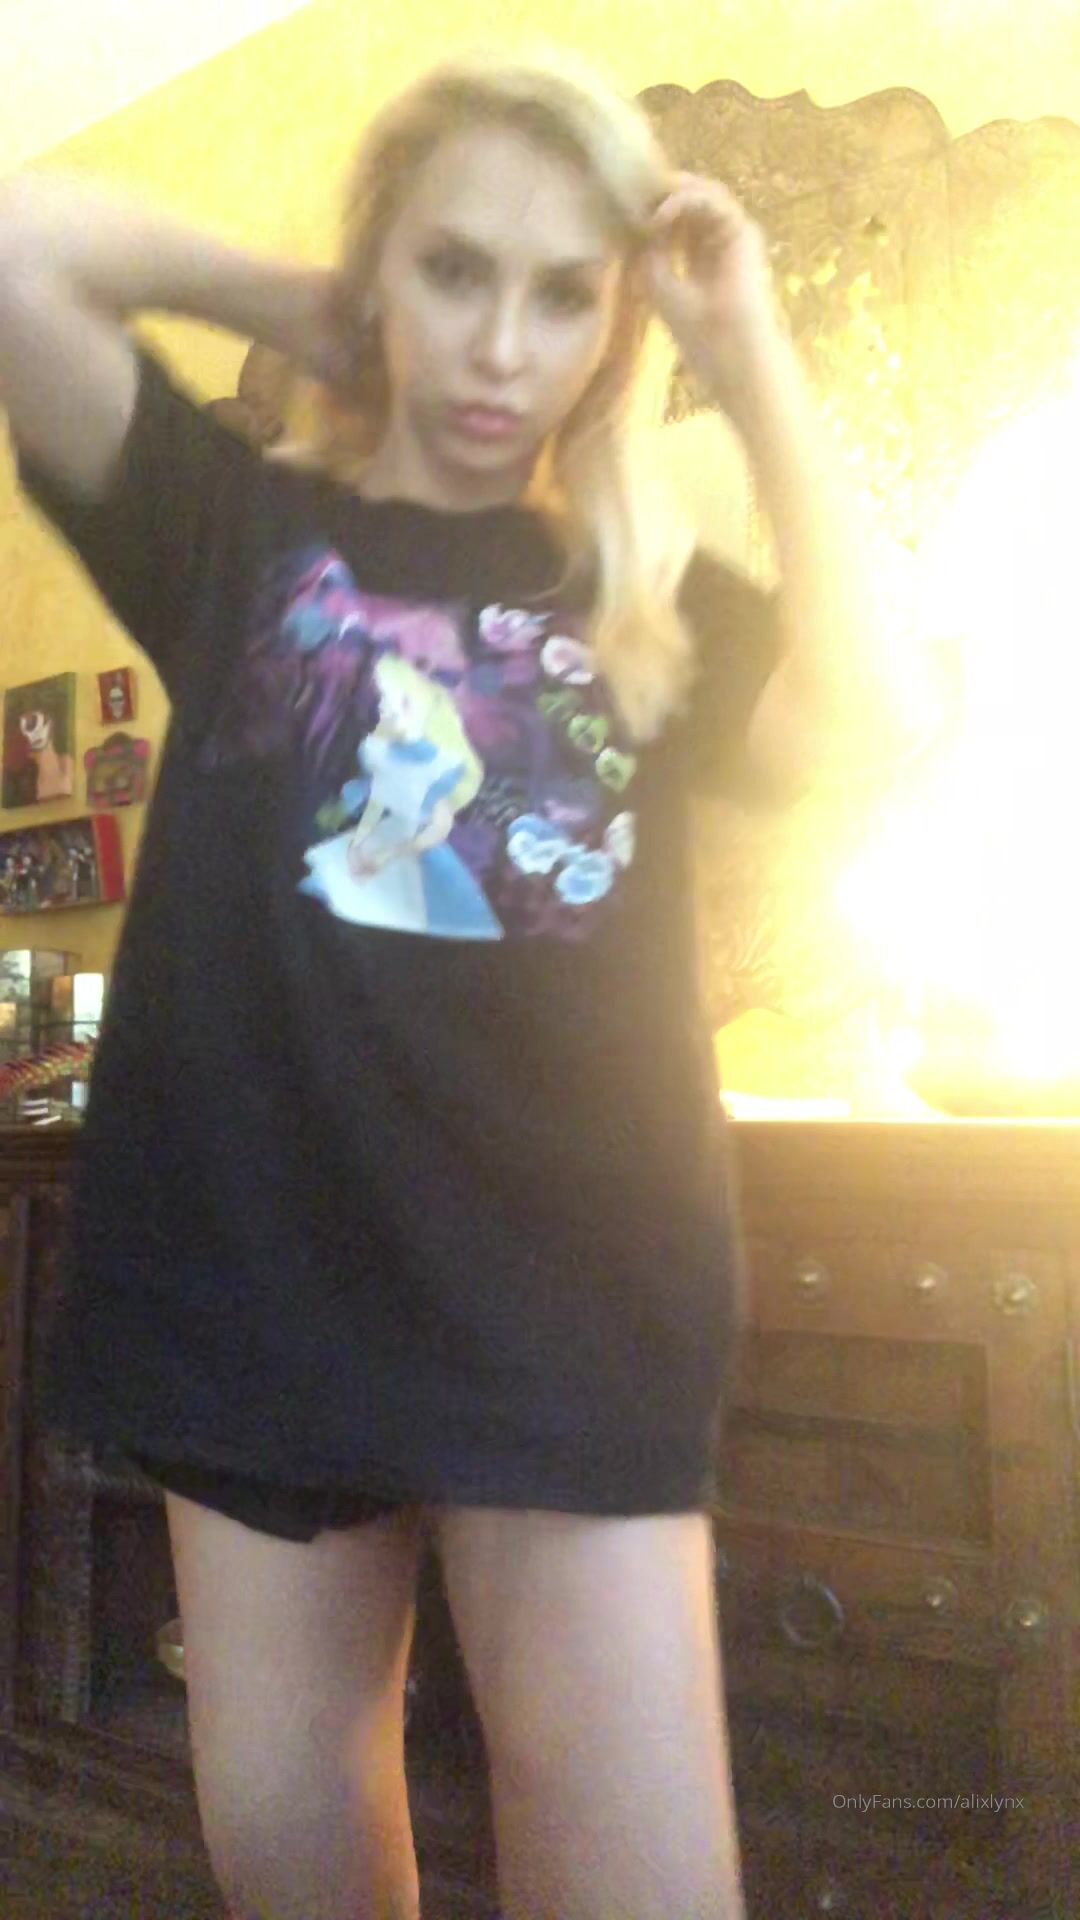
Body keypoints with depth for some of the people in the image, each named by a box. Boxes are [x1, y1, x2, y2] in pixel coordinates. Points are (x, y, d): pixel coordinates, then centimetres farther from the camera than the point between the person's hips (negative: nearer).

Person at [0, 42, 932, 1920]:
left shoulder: (654, 597, 11)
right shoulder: (245, 528, 7)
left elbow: (873, 725, -9)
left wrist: (755, 363, -3)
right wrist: (297, 306, 6)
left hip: (571, 1306, 0)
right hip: (262, 1285, 1)